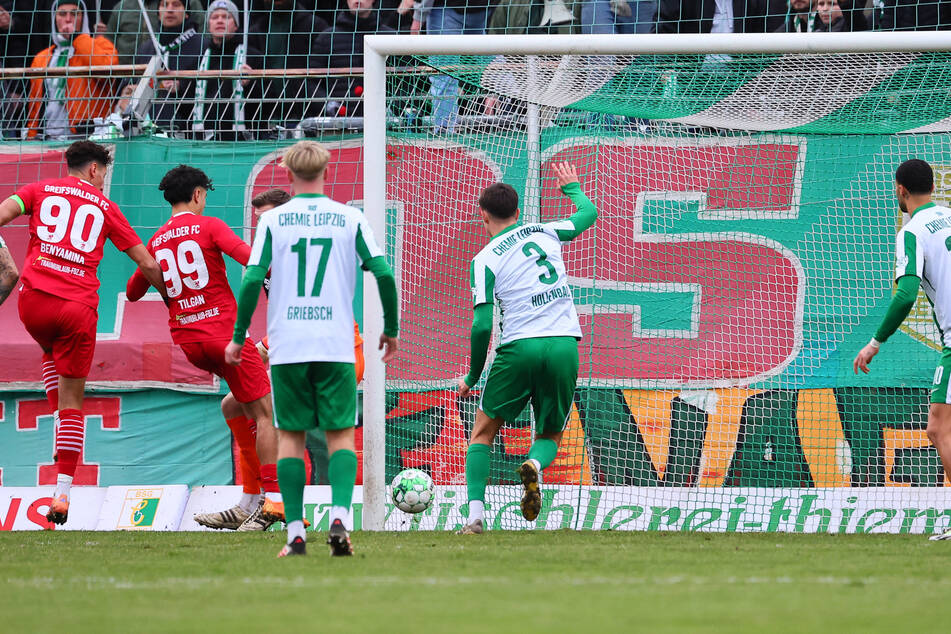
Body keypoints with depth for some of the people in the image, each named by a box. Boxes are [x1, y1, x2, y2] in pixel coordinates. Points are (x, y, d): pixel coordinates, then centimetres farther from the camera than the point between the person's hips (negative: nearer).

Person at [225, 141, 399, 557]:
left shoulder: (273, 220, 2)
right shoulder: (350, 219, 3)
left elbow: (252, 279, -4)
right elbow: (383, 274, -2)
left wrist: (238, 337, 6)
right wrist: (391, 330, 11)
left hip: (286, 347, 0)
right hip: (336, 346, 0)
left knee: (290, 436, 7)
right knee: (341, 434, 5)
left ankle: (295, 533, 1)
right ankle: (339, 518, -16)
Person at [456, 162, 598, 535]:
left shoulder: (484, 260, 1)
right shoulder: (544, 233, 12)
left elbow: (482, 326, -6)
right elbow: (589, 214, 32)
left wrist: (472, 377, 7)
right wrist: (572, 188, 54)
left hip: (519, 349, -3)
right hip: (564, 345, 3)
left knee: (483, 431, 14)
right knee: (551, 435, 18)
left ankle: (475, 514, -2)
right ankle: (534, 465, -19)